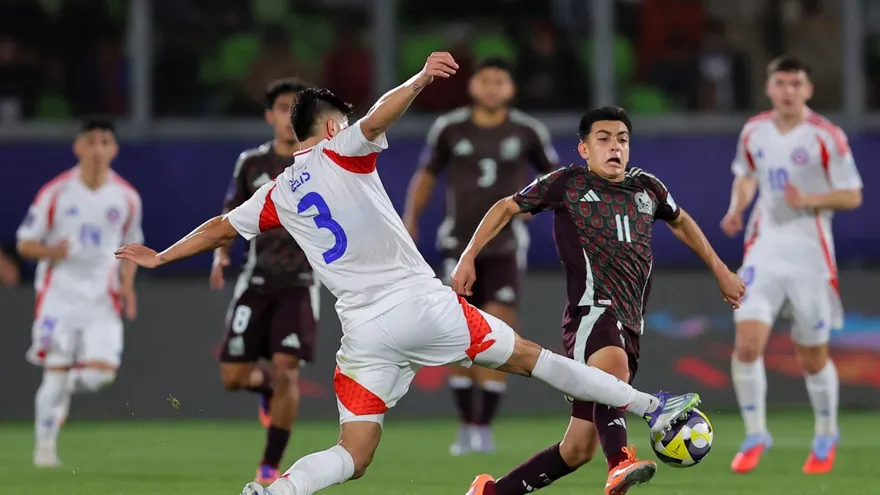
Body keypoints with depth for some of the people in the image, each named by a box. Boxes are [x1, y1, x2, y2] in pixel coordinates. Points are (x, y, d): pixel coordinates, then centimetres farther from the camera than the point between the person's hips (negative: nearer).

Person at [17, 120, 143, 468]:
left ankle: (63, 392, 21)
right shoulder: (56, 193, -3)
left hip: (102, 298, 2)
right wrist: (52, 252, -19)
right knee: (56, 371, -8)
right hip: (59, 293, -2)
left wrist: (127, 285, 3)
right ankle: (45, 446, 9)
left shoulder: (126, 198, 5)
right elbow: (25, 243, 2)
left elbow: (130, 246, 19)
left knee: (102, 371, -13)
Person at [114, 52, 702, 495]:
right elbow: (376, 120, -20)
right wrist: (421, 79, -31)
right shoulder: (342, 155, 1)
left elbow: (218, 229, 20)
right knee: (529, 356, 10)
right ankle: (650, 407, 13)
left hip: (365, 332, 3)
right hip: (423, 304, -3)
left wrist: (159, 257, 32)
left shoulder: (278, 195, 12)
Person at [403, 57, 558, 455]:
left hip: (506, 246, -1)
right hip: (459, 244, 1)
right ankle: (466, 426, 8)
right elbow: (426, 177, 11)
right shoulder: (449, 129, 1)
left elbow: (555, 177, 11)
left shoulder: (528, 132, -1)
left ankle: (484, 426, -3)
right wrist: (409, 222, 1)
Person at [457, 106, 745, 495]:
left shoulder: (647, 188, 17)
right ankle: (620, 463, -61)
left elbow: (680, 221, 38)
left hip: (629, 327, 6)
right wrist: (468, 258, 6)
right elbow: (507, 208, 14)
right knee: (614, 362, -42)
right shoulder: (568, 183, 4)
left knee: (578, 448, 2)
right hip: (593, 311, -6)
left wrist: (719, 270, 39)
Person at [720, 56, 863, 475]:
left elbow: (852, 196, -6)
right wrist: (737, 208, 3)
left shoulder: (826, 137, -8)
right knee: (747, 344, -15)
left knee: (813, 359, 6)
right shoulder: (754, 132, 5)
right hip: (765, 249, 3)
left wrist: (808, 200, -21)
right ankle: (755, 435, 0)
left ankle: (826, 436, 30)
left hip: (810, 255, -3)